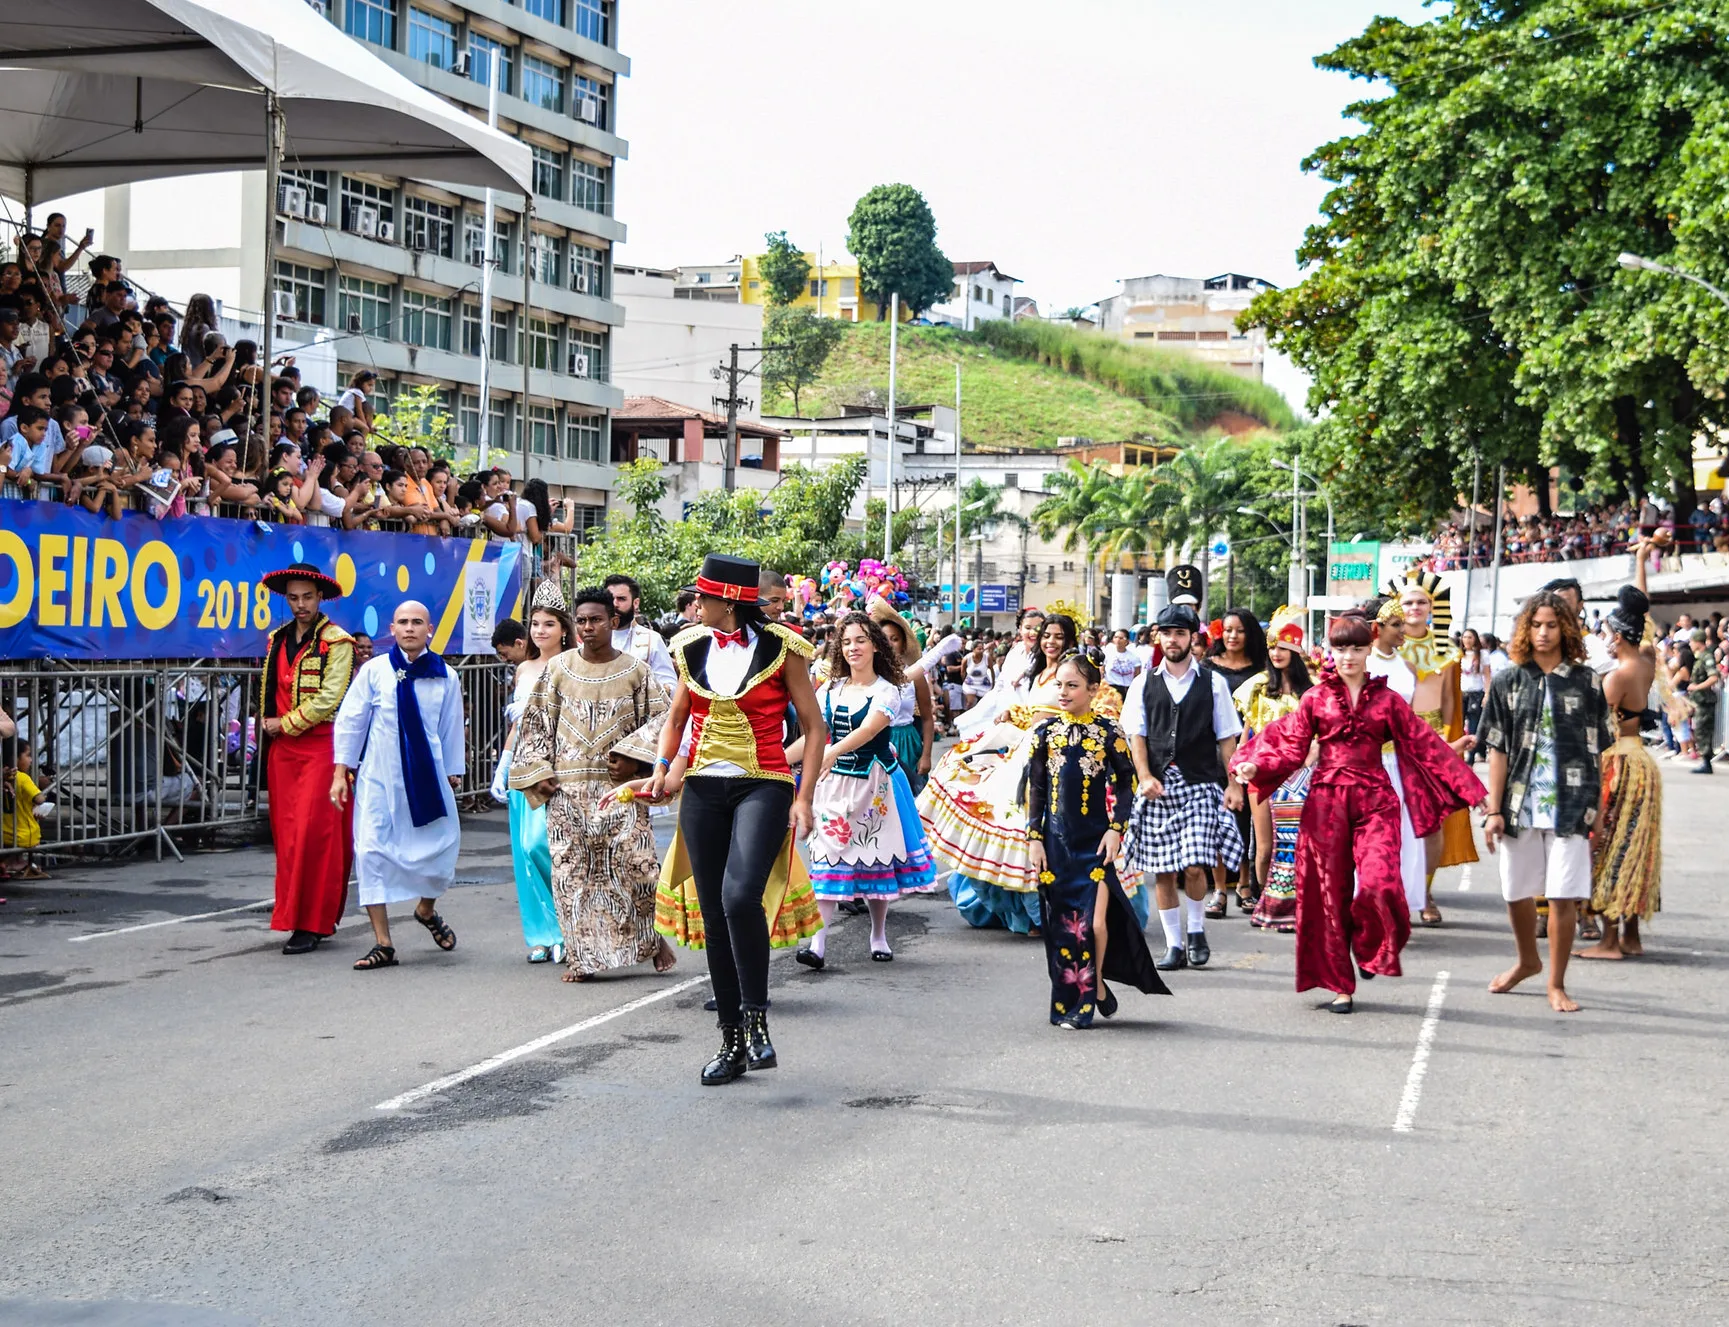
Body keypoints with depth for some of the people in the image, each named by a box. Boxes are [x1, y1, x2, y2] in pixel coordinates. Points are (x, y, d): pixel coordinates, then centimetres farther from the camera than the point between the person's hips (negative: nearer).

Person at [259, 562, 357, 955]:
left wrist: (284, 724, -7)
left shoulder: (336, 642, -4)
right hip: (282, 748, 6)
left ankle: (312, 924, -7)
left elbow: (328, 699, -11)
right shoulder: (277, 640, 15)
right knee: (286, 833, 5)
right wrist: (268, 724, 8)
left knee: (314, 833, -10)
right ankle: (294, 915, 14)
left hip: (321, 746, -6)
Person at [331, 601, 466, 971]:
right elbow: (350, 721, 2)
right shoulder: (373, 671, -3)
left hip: (427, 776, 1)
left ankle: (427, 908, 38)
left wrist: (452, 774, 14)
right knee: (372, 851, -5)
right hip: (378, 777, -1)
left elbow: (451, 730, 10)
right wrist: (341, 772, 0)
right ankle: (383, 945, 3)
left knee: (441, 848, 3)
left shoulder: (446, 677, 2)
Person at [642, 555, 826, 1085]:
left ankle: (756, 1018, -10)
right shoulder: (694, 648, 9)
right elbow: (676, 717, 22)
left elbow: (813, 727, -1)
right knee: (714, 916, 5)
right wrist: (662, 770, 4)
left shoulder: (780, 648, -3)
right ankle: (732, 1041, 15)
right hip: (703, 788, 5)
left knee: (740, 897, -26)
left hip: (763, 786, -5)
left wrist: (804, 798, -9)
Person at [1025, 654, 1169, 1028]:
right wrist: (1035, 837, 1)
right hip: (1057, 841, 2)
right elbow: (1034, 789, 6)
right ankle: (1070, 1000, 19)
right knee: (1062, 924, 5)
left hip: (1096, 841, -2)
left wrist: (1116, 828, -7)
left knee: (1096, 921, -9)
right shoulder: (1046, 732, 4)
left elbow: (1126, 782, 2)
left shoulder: (1107, 732, -2)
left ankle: (1096, 982, 17)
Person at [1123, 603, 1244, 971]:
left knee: (1194, 866, -12)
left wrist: (1234, 784, 0)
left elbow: (1227, 738, 7)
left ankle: (1196, 930, 12)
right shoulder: (1144, 684, 10)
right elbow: (1137, 735, 6)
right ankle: (1174, 945, 13)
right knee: (1163, 871, 3)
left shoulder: (1213, 683, 7)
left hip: (1200, 785, -2)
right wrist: (1145, 776, -8)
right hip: (1157, 787, 2)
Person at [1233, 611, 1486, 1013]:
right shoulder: (1315, 698, 9)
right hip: (1327, 801, 0)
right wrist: (1254, 768, -14)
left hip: (1375, 801, 0)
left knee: (1378, 882, -19)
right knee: (1330, 892, 0)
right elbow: (1291, 748, 4)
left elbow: (1423, 745, 10)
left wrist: (1468, 790, 7)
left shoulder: (1386, 699, 9)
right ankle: (1339, 986, 9)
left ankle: (1373, 949, 12)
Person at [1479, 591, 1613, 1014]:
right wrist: (1494, 811, -1)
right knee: (1517, 893, 13)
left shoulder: (1586, 683, 3)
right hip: (1519, 805, 2)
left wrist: (1594, 808, 1)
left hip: (1569, 807, -2)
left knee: (1563, 897, -5)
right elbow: (1497, 751, 4)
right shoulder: (1508, 683, 6)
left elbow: (1596, 752, 5)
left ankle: (1556, 984, 9)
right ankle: (1527, 960, 39)